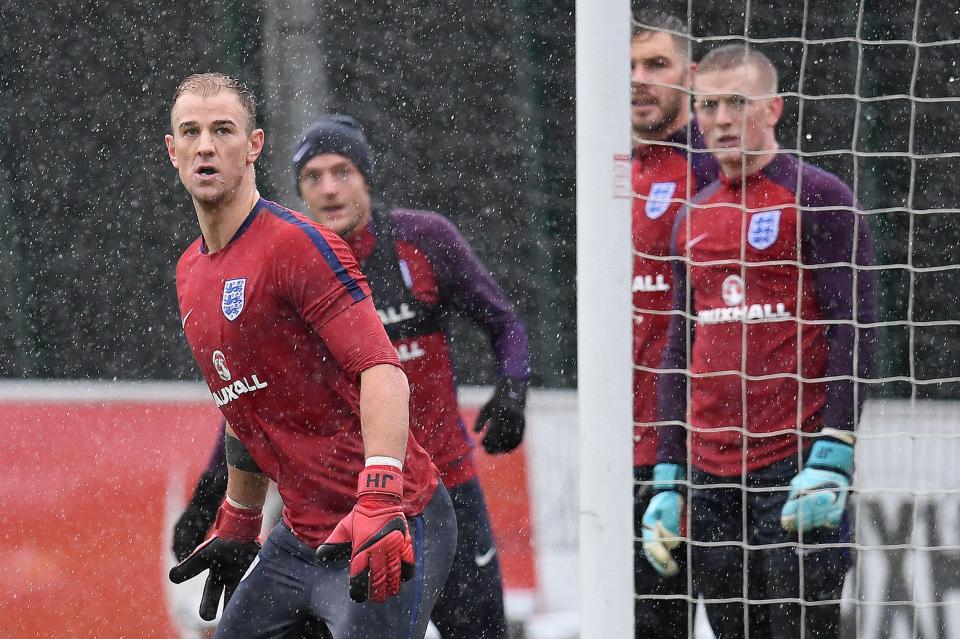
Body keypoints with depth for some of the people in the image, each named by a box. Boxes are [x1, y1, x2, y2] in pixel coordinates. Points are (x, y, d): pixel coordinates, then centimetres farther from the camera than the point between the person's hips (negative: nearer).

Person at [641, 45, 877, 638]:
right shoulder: (693, 218, 17)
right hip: (712, 477, 6)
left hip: (797, 473, -6)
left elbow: (852, 329, -8)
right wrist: (668, 480, 15)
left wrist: (831, 461, -16)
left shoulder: (818, 198, -3)